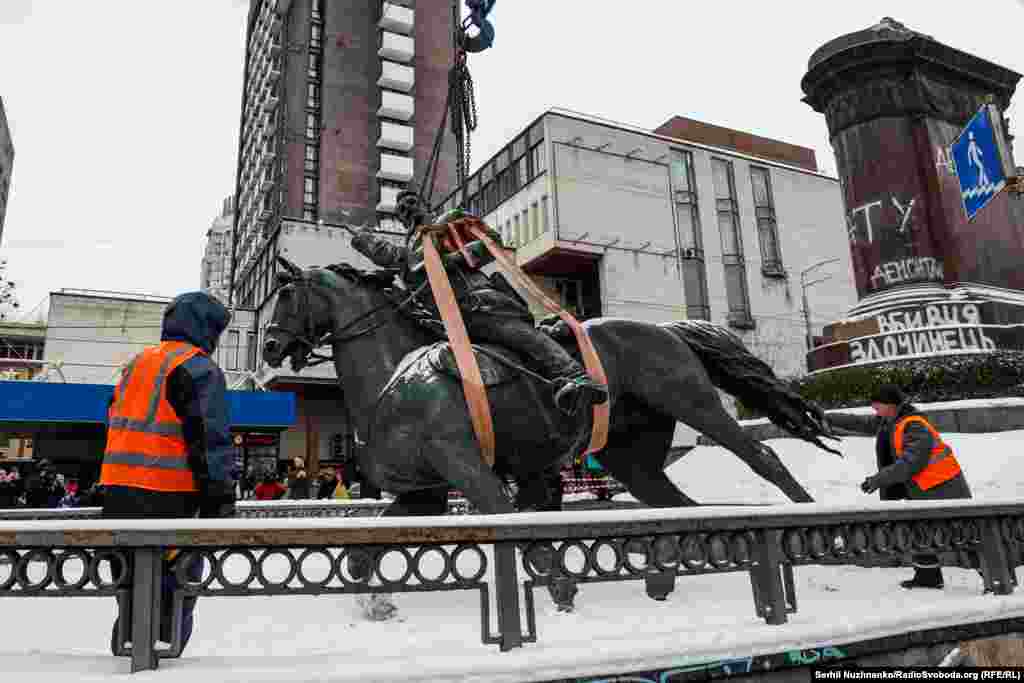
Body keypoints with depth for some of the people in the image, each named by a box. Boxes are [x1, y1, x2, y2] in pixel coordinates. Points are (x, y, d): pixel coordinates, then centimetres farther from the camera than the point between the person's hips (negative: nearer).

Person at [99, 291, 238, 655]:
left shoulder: (136, 364, 18)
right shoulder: (199, 368, -8)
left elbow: (117, 423, 23)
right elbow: (211, 439, -15)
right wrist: (220, 498, -14)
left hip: (117, 488, 8)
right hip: (166, 493, -8)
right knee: (175, 580, 1)